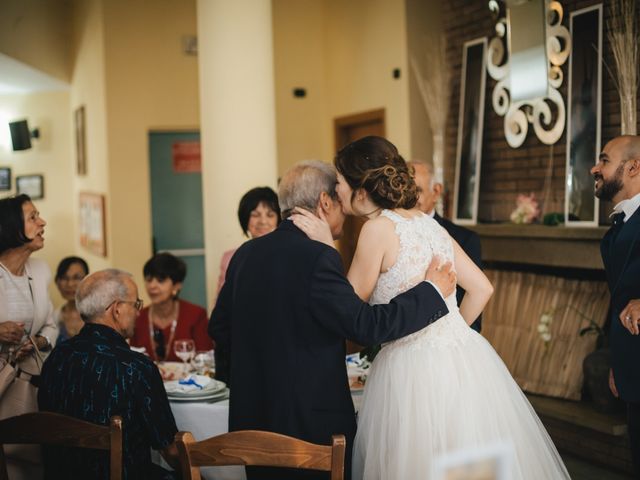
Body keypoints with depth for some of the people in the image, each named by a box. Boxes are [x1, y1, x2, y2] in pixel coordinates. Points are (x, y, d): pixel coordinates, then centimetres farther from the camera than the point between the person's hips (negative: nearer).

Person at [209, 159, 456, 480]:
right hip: (312, 423, -7)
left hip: (252, 417, 7)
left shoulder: (246, 253, 5)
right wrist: (431, 292, -8)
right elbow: (367, 326, -19)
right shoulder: (317, 257, -17)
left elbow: (219, 327, 13)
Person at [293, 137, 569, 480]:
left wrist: (325, 246, -2)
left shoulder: (378, 227, -11)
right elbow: (481, 288, 14)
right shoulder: (427, 222, 11)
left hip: (417, 370, -8)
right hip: (465, 358, 8)